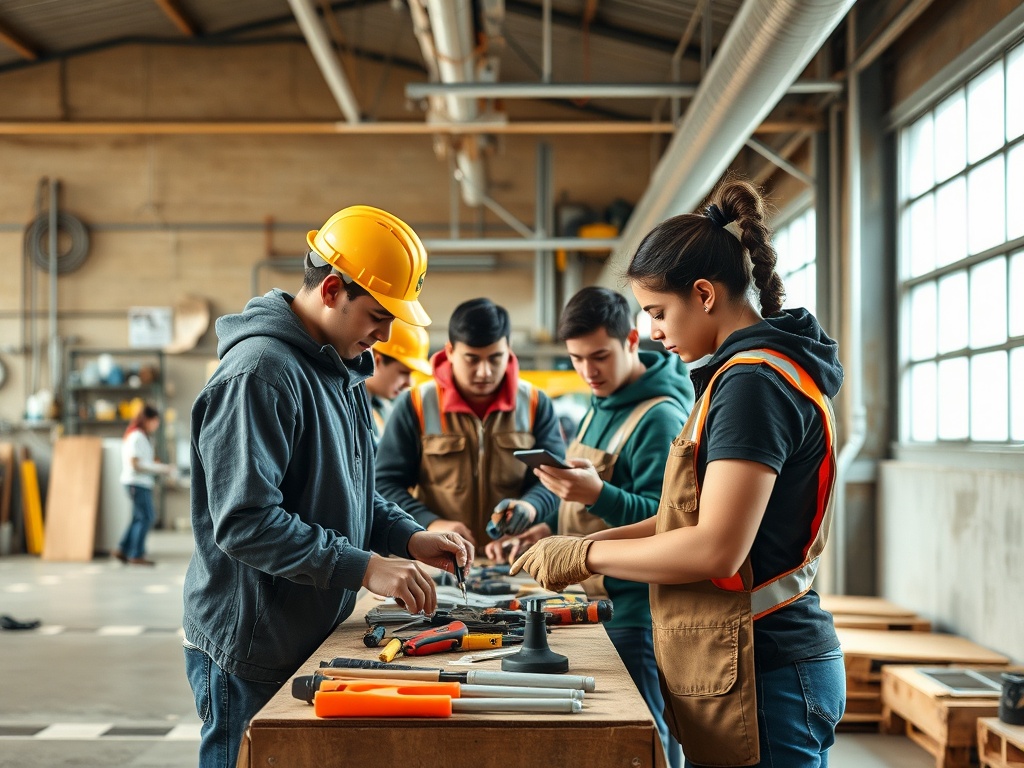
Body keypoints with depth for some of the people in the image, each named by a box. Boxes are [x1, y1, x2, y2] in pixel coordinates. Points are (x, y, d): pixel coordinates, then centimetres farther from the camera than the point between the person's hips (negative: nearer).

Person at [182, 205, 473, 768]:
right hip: (250, 657, -9)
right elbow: (244, 522, -27)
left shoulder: (341, 371, 11)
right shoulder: (261, 372, -21)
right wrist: (364, 567, -28)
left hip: (312, 640, 9)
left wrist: (409, 537, 1)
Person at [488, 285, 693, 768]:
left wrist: (597, 495, -35)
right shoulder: (602, 407, 13)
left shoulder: (660, 418, -16)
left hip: (635, 607, -9)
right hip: (597, 600, 9)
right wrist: (549, 527, 9)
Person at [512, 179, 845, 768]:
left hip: (763, 676, -10)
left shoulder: (754, 381, -17)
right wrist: (585, 542, 9)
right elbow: (694, 516, 18)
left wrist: (585, 555, -12)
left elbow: (716, 549, -23)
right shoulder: (751, 371, 16)